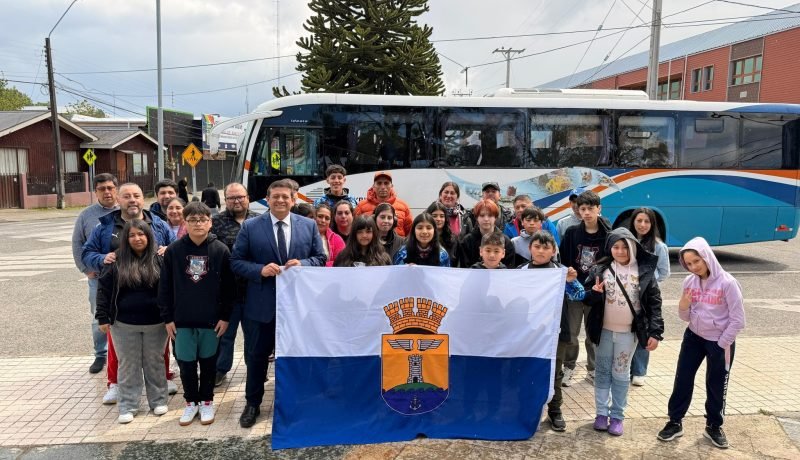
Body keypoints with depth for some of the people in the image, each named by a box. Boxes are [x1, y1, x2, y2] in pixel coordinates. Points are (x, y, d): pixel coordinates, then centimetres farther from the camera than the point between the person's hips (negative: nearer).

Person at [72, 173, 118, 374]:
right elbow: (77, 244, 8)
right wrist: (86, 269, 2)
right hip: (98, 277, 1)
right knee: (99, 319, 10)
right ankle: (100, 355, 24)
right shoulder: (86, 215, 4)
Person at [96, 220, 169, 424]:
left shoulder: (159, 259, -4)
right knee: (128, 365, 9)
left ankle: (158, 401, 25)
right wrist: (103, 317, -2)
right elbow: (104, 289, 2)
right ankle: (127, 406, 20)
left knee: (155, 363, 12)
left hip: (155, 323, 0)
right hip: (124, 324, 1)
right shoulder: (117, 260, -1)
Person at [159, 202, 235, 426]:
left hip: (211, 319, -1)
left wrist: (225, 316, -4)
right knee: (186, 363, 9)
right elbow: (165, 287, 2)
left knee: (208, 362, 11)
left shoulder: (221, 250, -6)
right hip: (182, 320, 1)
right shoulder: (173, 250, -3)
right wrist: (167, 317, 1)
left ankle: (206, 401, 28)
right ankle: (191, 401, 27)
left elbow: (229, 286, -2)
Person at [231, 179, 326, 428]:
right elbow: (236, 261, -2)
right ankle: (252, 404, 32)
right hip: (261, 304, -1)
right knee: (256, 356, 12)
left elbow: (320, 258, 5)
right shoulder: (250, 227, -2)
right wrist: (260, 270, -19)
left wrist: (302, 263, -15)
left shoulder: (309, 226, 2)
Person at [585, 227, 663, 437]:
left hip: (629, 332, -1)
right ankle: (601, 412, 21)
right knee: (602, 371, 10)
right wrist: (595, 293, -21)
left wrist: (655, 332, -10)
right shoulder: (601, 269, -3)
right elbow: (588, 300, 2)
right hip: (604, 330, 1)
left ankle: (617, 416, 18)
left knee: (621, 374, 8)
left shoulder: (645, 271, -5)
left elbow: (654, 303, -4)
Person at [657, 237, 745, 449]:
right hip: (693, 337, 4)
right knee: (682, 379, 6)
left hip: (720, 341, -4)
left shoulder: (727, 283, -19)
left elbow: (737, 320, -14)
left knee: (716, 385, 11)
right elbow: (686, 317, 2)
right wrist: (683, 306, -20)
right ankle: (675, 422, 20)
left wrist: (722, 345, -11)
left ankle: (714, 426, 31)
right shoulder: (689, 282, -5)